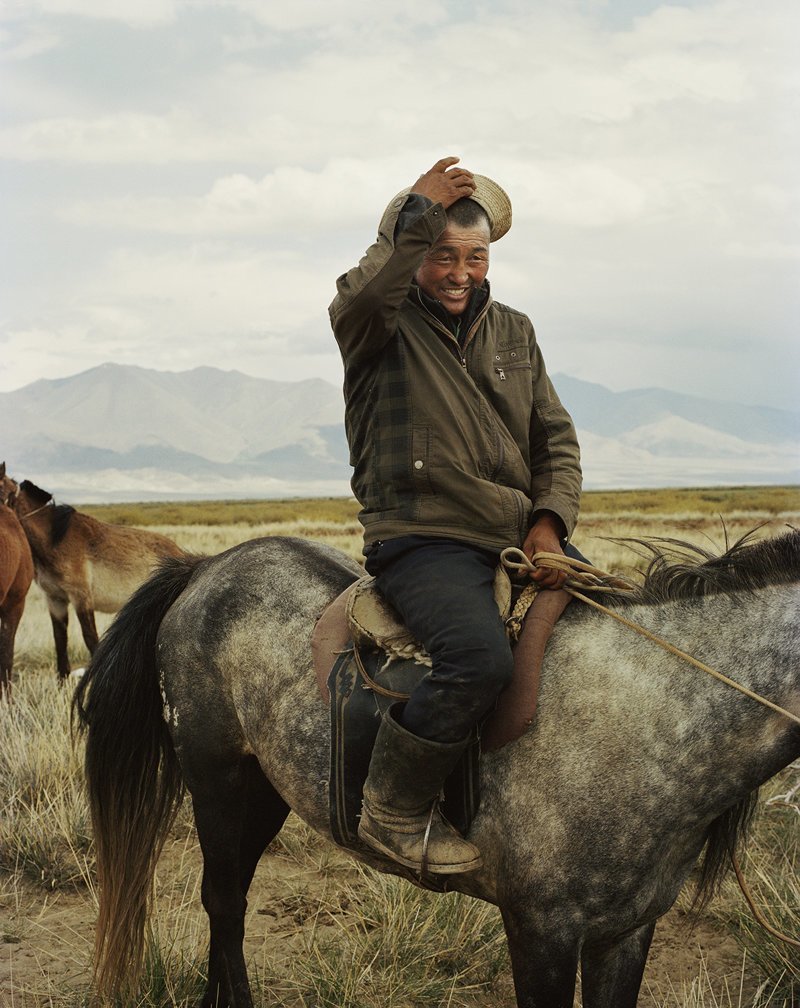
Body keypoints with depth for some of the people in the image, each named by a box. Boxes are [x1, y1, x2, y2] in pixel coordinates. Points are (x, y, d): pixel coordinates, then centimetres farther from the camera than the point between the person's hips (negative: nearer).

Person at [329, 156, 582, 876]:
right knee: (482, 657, -32)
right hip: (423, 541, -6)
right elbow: (360, 298, -27)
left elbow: (557, 439, 15)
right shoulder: (382, 323, 1)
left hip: (520, 541, 7)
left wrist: (551, 522, -2)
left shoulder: (514, 332, 18)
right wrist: (418, 212, -26)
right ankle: (394, 813, -13)